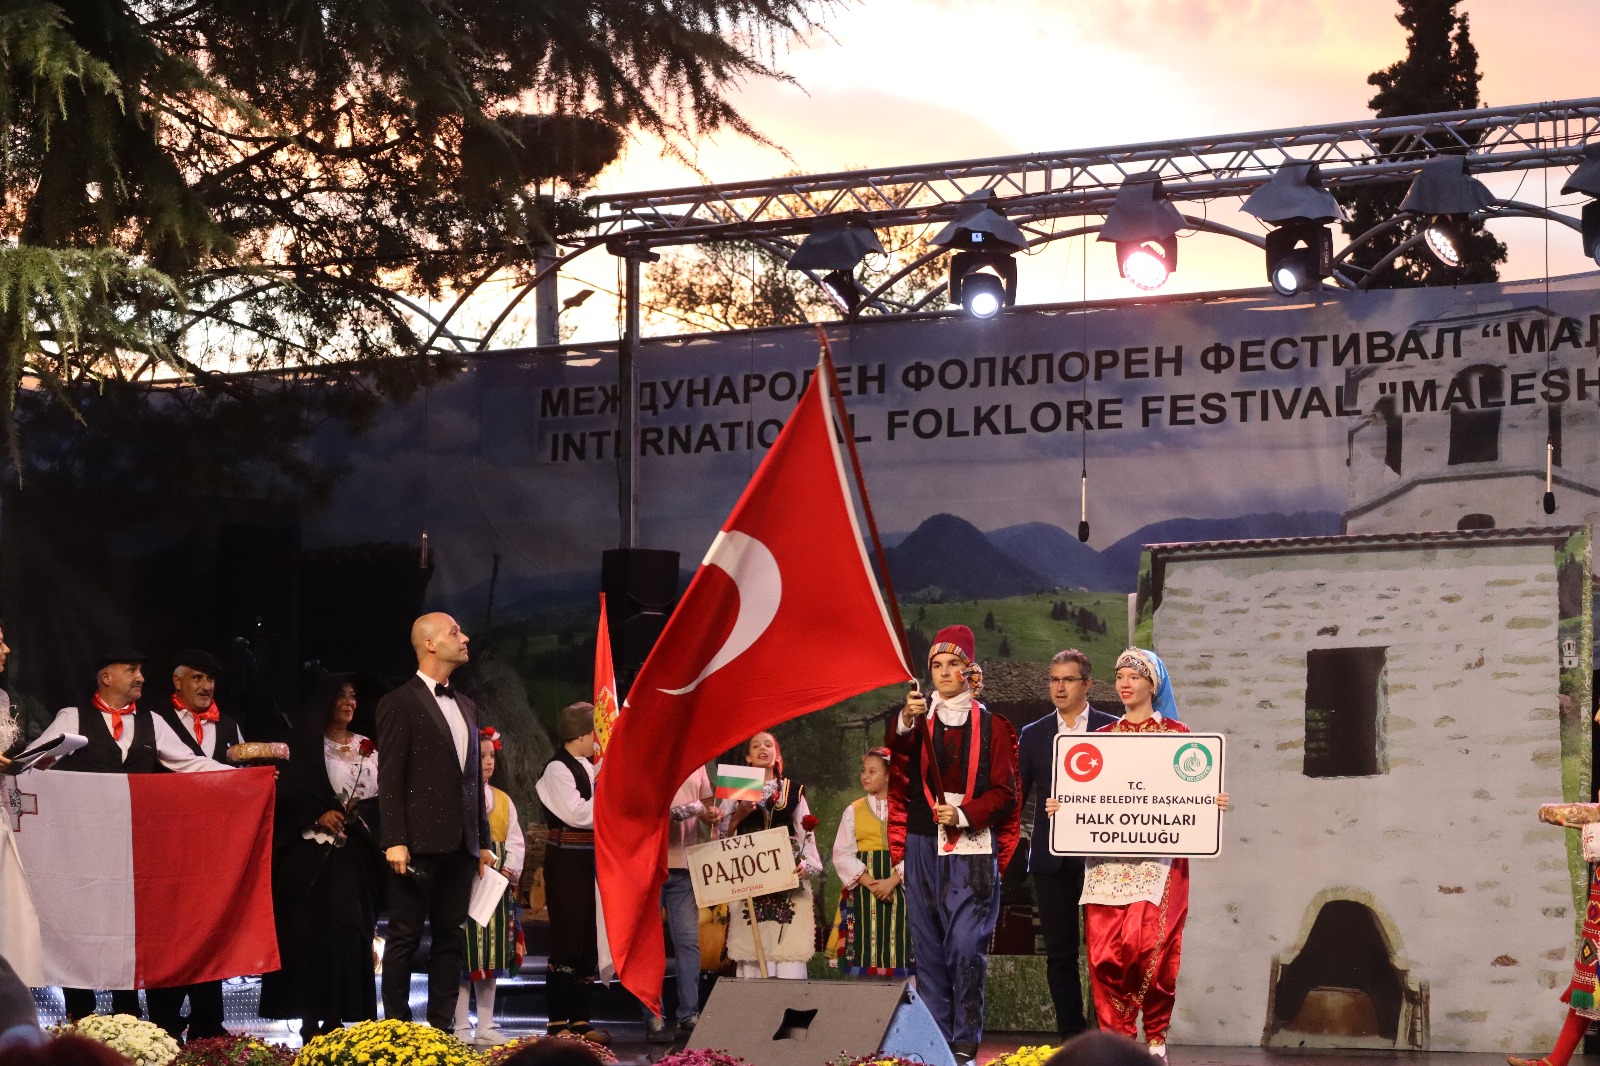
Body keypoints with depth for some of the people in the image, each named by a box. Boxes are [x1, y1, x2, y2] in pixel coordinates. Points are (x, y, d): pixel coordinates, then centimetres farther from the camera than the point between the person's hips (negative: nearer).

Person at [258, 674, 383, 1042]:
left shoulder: (367, 747, 15)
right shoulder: (306, 746, 3)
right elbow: (287, 796, -3)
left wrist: (359, 811, -9)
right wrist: (318, 816, -17)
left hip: (354, 853, 4)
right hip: (312, 851, -4)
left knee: (348, 930, -1)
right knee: (311, 929, -7)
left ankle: (336, 1016, 1)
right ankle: (310, 1018, -6)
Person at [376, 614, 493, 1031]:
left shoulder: (466, 707, 18)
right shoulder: (400, 703, -4)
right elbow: (390, 777, -9)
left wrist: (483, 841, 16)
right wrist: (394, 840, -16)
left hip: (459, 845, 7)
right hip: (419, 842, -7)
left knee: (449, 938, 7)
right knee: (405, 937, -2)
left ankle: (441, 1027, 11)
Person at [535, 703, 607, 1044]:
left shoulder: (588, 767, 13)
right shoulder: (558, 769, -12)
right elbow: (577, 814, -21)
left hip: (589, 859, 8)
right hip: (567, 860, -8)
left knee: (588, 942, 9)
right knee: (567, 941, -5)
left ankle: (580, 1019, 15)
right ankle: (558, 1022, 1)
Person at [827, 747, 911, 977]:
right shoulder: (853, 811, 9)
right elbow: (842, 854, 2)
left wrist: (891, 881, -16)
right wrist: (869, 882, -12)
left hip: (898, 887, -1)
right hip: (862, 890, 1)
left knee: (897, 954, -5)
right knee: (864, 951, -4)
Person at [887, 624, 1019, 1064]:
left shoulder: (991, 726, 7)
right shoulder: (919, 720, 10)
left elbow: (1004, 792, 3)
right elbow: (899, 765, -12)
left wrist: (964, 814, -13)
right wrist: (905, 723, -32)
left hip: (972, 850, -2)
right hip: (923, 847, 2)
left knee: (965, 945, -11)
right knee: (927, 946, 3)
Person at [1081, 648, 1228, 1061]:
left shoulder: (1177, 734, 6)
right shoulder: (1102, 737, 15)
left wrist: (1211, 803, -15)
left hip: (1158, 858, -3)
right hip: (1107, 857, 3)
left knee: (1150, 947, -12)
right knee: (1106, 949, -5)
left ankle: (1156, 1038, 1)